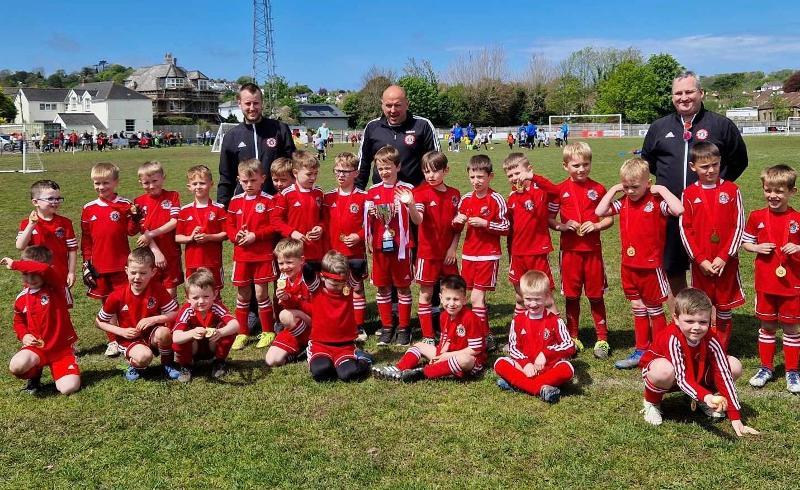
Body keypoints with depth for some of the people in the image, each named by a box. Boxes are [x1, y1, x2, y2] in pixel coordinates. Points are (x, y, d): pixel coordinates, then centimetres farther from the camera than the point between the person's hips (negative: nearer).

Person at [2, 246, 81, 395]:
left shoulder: (55, 286, -12)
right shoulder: (21, 299, 2)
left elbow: (45, 269, -35)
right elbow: (19, 321, 21)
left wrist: (14, 264, -26)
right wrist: (24, 336, -2)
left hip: (62, 348, -3)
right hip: (36, 347, 3)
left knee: (69, 388, -19)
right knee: (16, 366, -31)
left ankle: (54, 368, 14)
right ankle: (34, 376, 5)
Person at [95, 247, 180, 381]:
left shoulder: (158, 289, -13)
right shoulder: (117, 296, -13)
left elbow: (175, 313, -9)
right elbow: (99, 322, -1)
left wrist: (153, 319, -23)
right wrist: (122, 331, -13)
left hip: (152, 334, 1)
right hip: (129, 339, -1)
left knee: (164, 332, -34)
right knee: (144, 356, -33)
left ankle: (167, 365, -6)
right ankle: (134, 365, 5)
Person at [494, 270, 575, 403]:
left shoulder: (555, 321, -4)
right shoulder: (518, 320, 3)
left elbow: (570, 347, -12)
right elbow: (512, 347, 0)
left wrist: (545, 354, -24)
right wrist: (525, 363, -18)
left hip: (549, 368, -1)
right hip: (524, 367, 2)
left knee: (567, 369, -33)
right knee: (500, 364, -23)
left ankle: (516, 383, -30)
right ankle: (541, 389, -33)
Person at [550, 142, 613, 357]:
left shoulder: (598, 189, 0)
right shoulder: (560, 190, 0)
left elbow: (609, 218, 6)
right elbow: (549, 219, 5)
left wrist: (596, 225, -12)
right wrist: (562, 226, -13)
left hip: (592, 249, 0)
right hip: (569, 250, 0)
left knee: (596, 295, 6)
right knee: (571, 295, 9)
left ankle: (602, 339, 18)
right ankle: (572, 338, 23)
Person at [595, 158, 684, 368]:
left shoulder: (656, 202, -14)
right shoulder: (623, 202, 3)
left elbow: (679, 210, -30)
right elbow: (600, 211, -1)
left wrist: (662, 190, -21)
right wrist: (613, 189, -2)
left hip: (651, 266, -5)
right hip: (629, 266, 5)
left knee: (654, 310, 9)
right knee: (638, 308, 15)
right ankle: (640, 351, 25)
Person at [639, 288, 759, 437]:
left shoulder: (711, 340, -23)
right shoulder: (673, 339, -35)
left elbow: (724, 375, -22)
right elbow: (682, 379, -38)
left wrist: (736, 418, -25)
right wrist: (705, 396, -57)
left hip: (697, 375, 5)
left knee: (735, 366, -16)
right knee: (664, 371, -42)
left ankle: (702, 402, 9)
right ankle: (651, 402, -7)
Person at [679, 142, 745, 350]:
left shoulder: (732, 190, -1)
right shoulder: (689, 194, 0)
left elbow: (738, 226, -3)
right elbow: (685, 229, -2)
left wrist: (724, 257, -11)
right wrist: (700, 259, -9)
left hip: (726, 262, 0)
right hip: (700, 263, 1)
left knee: (725, 307, 8)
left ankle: (722, 352, 19)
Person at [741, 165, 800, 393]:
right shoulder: (757, 217, -2)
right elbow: (745, 242, 7)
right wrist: (757, 248, -12)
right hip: (765, 282, 1)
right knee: (767, 325, 12)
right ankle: (766, 367, 26)